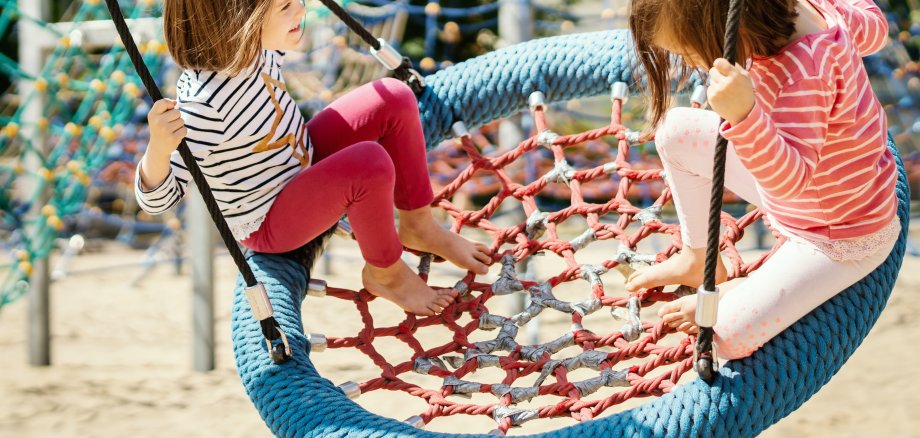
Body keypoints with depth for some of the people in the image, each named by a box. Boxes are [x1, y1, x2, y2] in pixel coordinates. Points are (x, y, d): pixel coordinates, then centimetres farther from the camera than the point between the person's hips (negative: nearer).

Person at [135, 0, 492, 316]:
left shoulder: (255, 47, -15)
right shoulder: (203, 104, -39)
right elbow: (156, 198, -34)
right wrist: (159, 147, -54)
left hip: (302, 162, 8)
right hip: (267, 223, -8)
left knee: (395, 99, -2)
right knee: (371, 165, -31)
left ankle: (419, 228, 15)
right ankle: (386, 273, -2)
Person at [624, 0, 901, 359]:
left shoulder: (801, 75, -41)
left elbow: (791, 180, -43)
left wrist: (744, 114, -57)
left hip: (840, 240, -9)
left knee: (726, 337, -20)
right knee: (674, 131, 5)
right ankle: (698, 260, 24)